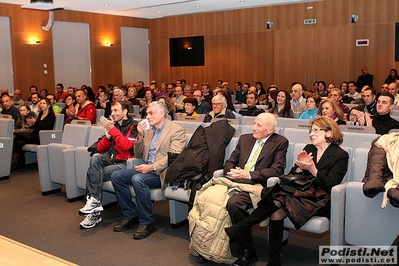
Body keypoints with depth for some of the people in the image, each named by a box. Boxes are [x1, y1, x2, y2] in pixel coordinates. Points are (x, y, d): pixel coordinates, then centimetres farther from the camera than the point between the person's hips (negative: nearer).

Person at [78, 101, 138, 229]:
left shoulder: (133, 126, -3)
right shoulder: (112, 125, 15)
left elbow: (126, 145, -21)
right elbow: (100, 149, 13)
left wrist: (112, 129, -19)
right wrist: (107, 136, -5)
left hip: (125, 164, -6)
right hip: (112, 160, 6)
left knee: (93, 172, -21)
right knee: (95, 158, -24)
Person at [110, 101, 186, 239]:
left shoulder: (177, 130, -6)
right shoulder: (148, 130, 18)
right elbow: (138, 155, 18)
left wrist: (152, 167, -26)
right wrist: (140, 136, 2)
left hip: (162, 172, -8)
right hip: (148, 170, 8)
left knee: (138, 179, -33)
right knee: (116, 176, -9)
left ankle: (147, 223, -17)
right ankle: (131, 216, 1)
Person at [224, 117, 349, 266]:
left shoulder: (341, 156, 1)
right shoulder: (308, 149, 17)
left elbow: (331, 185, -9)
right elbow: (292, 175, 11)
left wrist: (312, 169, -21)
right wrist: (300, 167, -11)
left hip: (319, 201, -5)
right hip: (301, 193, 5)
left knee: (279, 202, -29)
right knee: (277, 209, -28)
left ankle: (236, 230, -26)